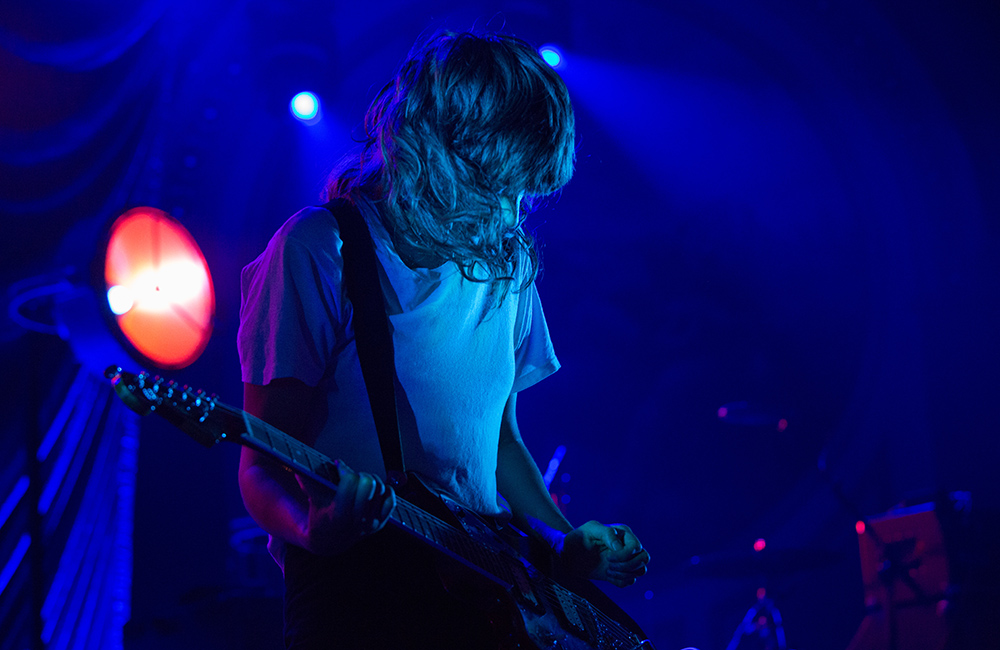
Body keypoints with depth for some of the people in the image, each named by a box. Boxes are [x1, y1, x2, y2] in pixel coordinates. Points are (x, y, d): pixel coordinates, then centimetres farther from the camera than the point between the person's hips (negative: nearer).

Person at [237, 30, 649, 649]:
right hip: (354, 591, -6)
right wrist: (316, 527, -27)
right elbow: (263, 467, -7)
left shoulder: (509, 262, 13)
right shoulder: (320, 251, -5)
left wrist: (567, 545, 7)